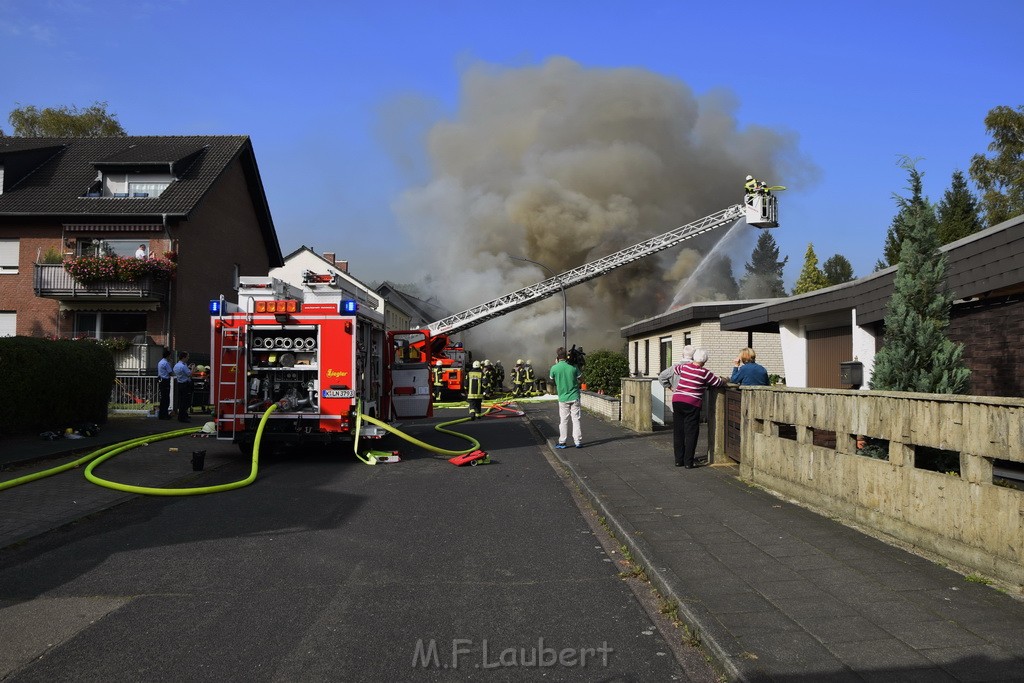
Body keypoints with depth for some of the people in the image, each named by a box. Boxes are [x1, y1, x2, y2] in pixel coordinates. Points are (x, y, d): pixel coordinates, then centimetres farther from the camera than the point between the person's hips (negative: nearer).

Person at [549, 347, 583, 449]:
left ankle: (562, 442, 11)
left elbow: (552, 380, 9)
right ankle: (578, 441, 6)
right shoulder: (573, 367, -7)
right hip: (574, 397, 0)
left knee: (563, 421, 8)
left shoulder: (554, 368, -9)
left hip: (563, 398, 0)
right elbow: (579, 380, 0)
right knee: (576, 419, 5)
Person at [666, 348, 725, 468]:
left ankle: (678, 460, 14)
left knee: (678, 432, 10)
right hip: (692, 404, -5)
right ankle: (688, 462, 1)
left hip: (677, 401, 5)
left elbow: (674, 369, 28)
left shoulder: (684, 367, 6)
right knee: (691, 433, 2)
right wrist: (725, 380, 27)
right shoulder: (704, 373, -6)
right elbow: (719, 382, 6)